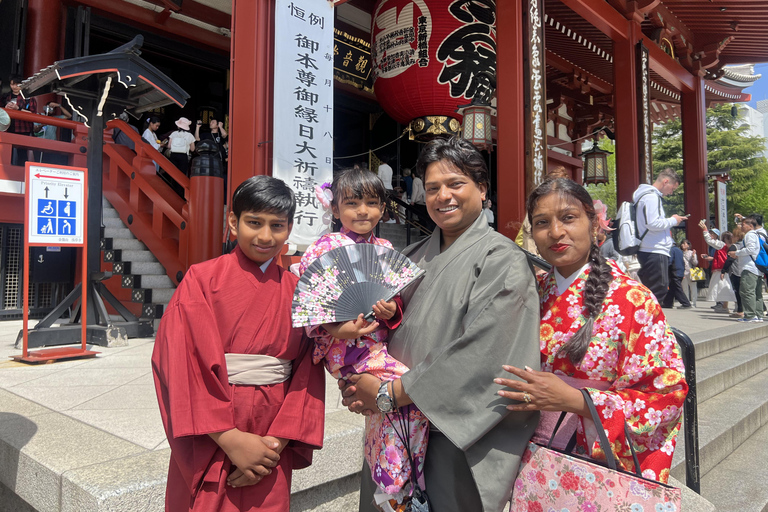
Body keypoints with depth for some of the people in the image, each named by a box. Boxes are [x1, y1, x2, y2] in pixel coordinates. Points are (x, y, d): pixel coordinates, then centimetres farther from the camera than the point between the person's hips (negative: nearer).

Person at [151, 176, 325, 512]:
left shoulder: (296, 291, 2)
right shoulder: (202, 279, -5)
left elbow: (309, 372, -1)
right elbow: (181, 361, -13)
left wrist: (278, 443, -11)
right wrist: (230, 439, -17)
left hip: (270, 446, 2)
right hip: (209, 445, -2)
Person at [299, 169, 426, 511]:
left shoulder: (386, 249, 13)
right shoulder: (324, 248, -2)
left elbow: (399, 296, 17)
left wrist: (392, 310, -7)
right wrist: (336, 329, -20)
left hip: (382, 342, 6)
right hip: (347, 346, -5)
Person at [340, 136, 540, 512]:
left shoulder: (501, 260, -11)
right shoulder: (414, 257, 9)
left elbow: (479, 353, -21)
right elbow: (391, 330, 10)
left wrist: (392, 393, -18)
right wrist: (361, 387, -9)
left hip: (460, 438, -5)